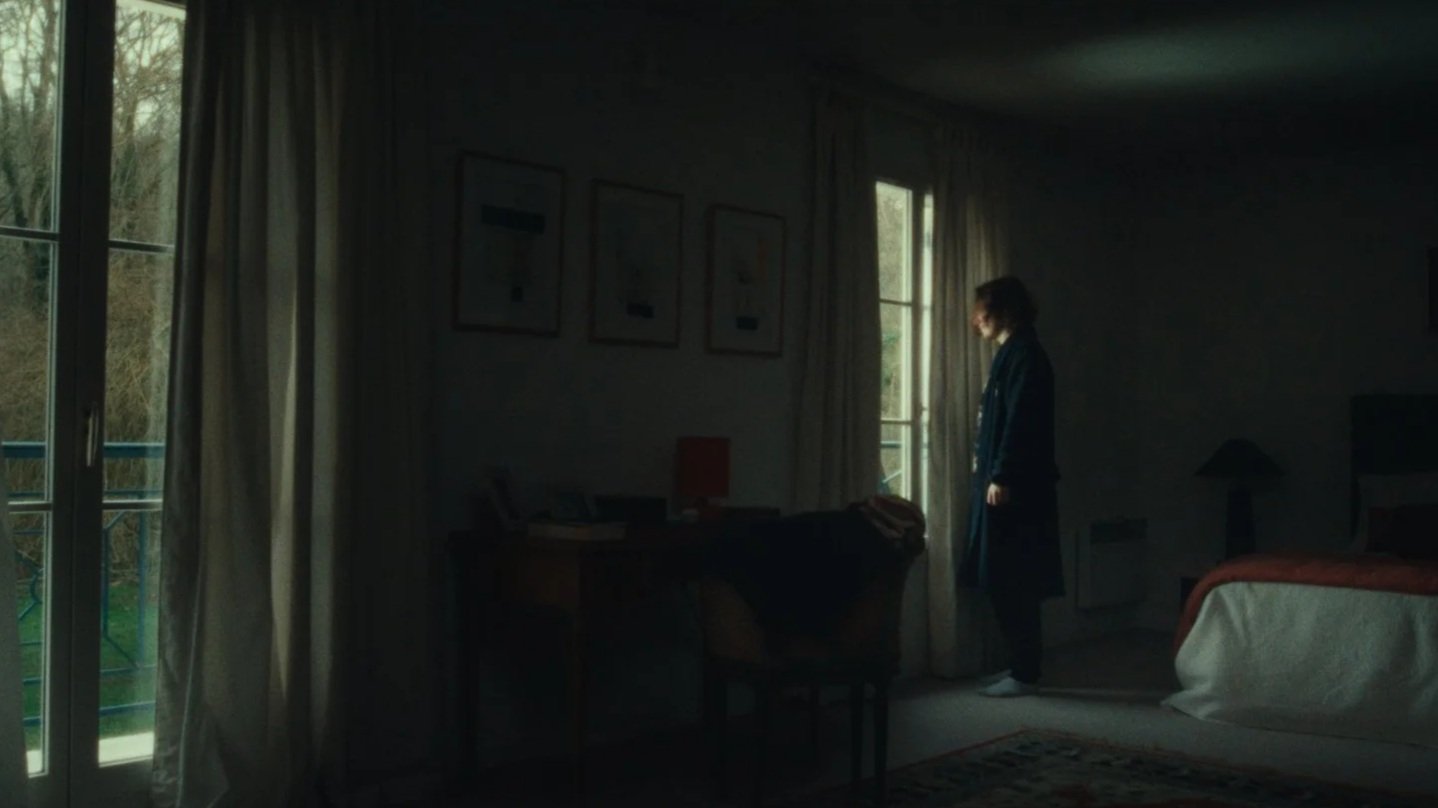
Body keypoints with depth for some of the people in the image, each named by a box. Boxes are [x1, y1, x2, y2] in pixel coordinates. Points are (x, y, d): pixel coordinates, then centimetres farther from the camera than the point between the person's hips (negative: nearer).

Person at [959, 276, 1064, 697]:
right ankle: (1022, 666, 17)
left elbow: (1020, 421, -20)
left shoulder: (1023, 353, -12)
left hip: (1016, 487, -10)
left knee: (1013, 582, -6)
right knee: (1006, 582, 11)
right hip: (1007, 482, 10)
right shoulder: (1011, 353, 18)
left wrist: (1001, 477, -22)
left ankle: (1025, 674, 1)